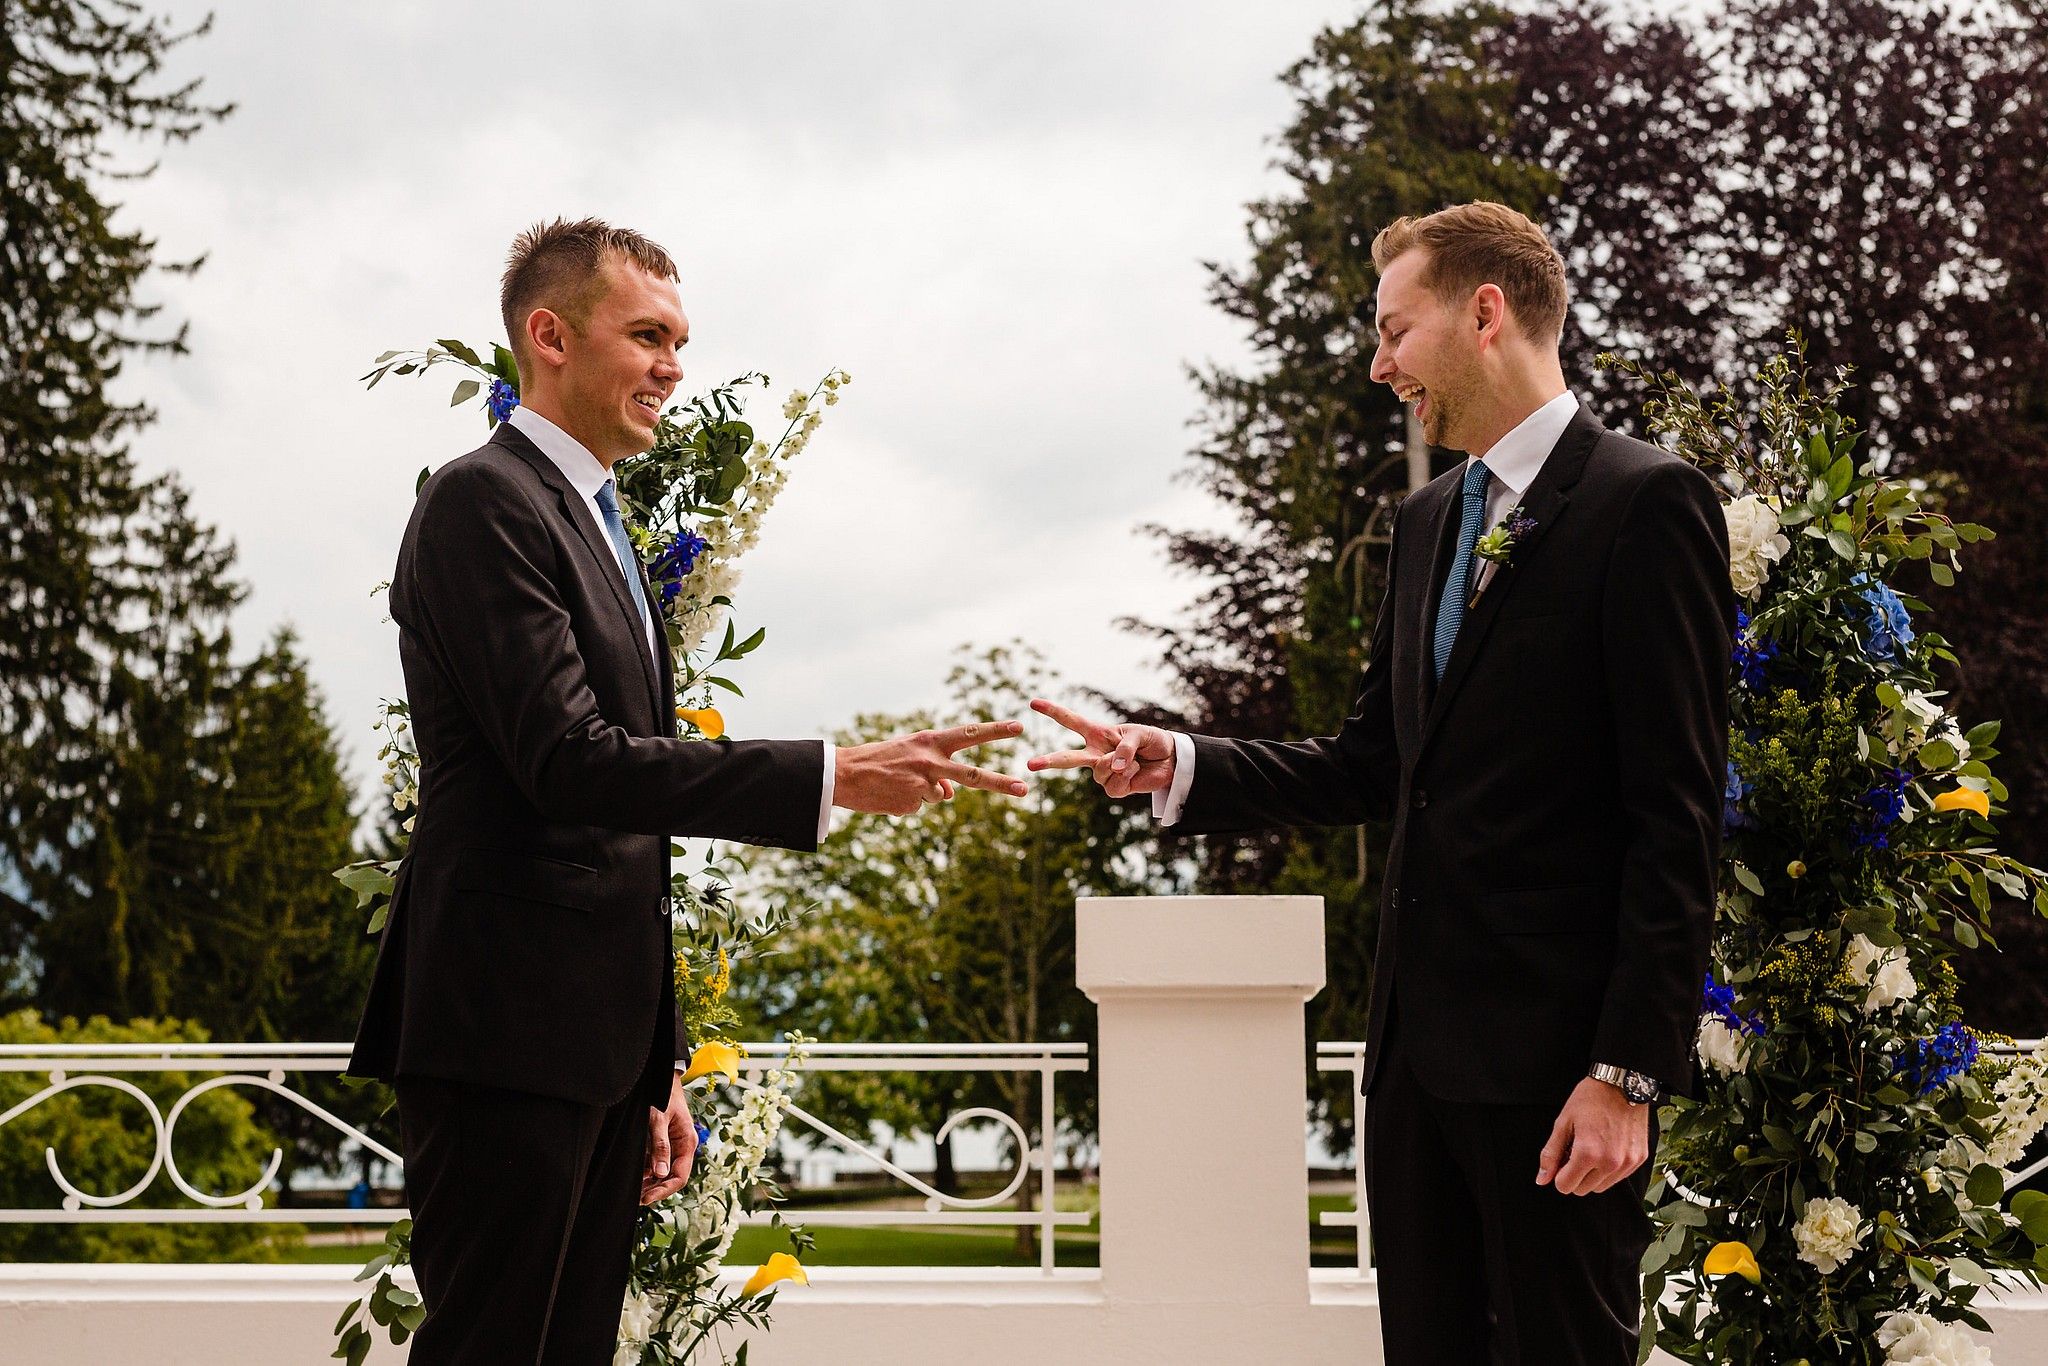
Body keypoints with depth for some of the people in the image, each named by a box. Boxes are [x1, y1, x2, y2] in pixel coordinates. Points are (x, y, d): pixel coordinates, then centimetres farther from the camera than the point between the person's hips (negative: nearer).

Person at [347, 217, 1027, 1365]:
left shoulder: (599, 527, 22)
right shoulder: (483, 503, -8)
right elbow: (571, 762, -21)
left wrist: (659, 1068, 21)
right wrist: (833, 776, -22)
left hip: (599, 1036, 9)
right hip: (508, 1032, -9)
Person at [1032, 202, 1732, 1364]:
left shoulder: (1647, 503, -10)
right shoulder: (1429, 521, 15)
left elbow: (1677, 818, -14)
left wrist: (1630, 1071, -17)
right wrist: (1176, 767, 3)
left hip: (1553, 1050, -7)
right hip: (1420, 1036, 8)